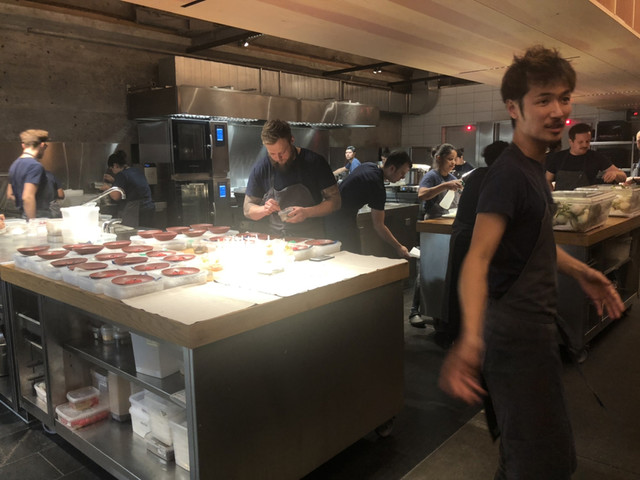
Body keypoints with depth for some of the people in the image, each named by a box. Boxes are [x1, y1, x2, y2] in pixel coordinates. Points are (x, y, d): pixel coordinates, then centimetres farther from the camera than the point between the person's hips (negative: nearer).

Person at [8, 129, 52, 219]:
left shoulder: (14, 164, 14)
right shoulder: (35, 166, -15)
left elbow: (10, 195, 22)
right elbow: (28, 197, -23)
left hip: (24, 216, 9)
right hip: (40, 218, -9)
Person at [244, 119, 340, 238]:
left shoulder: (314, 162, -3)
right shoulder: (260, 168, 2)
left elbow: (335, 200, 0)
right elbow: (247, 209, 11)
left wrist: (307, 212, -15)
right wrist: (264, 210, -11)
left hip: (312, 239, -2)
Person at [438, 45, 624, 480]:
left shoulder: (534, 165, 9)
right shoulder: (508, 174, -21)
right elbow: (478, 256, -32)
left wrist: (581, 272, 19)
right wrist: (471, 337, -45)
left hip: (536, 325, 10)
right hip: (517, 334, -10)